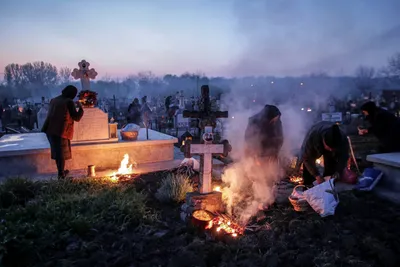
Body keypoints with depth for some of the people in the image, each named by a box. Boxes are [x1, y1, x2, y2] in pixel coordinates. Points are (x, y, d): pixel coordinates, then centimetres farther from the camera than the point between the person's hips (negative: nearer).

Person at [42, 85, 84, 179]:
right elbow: (77, 118, -6)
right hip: (62, 131, -7)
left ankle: (61, 171, 28)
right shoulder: (69, 102, -8)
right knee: (62, 153, 4)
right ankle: (61, 175, 10)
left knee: (57, 152, 16)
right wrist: (80, 107, 6)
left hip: (50, 130, 7)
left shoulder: (54, 100, 12)